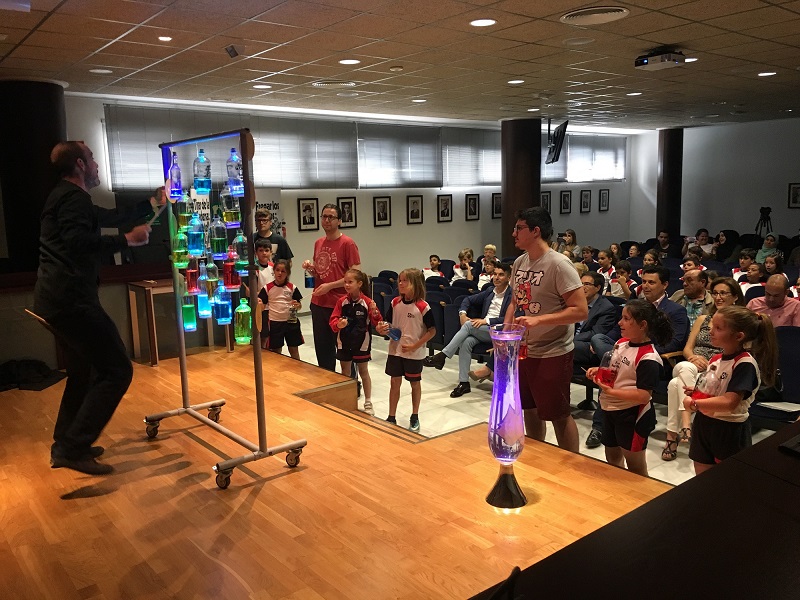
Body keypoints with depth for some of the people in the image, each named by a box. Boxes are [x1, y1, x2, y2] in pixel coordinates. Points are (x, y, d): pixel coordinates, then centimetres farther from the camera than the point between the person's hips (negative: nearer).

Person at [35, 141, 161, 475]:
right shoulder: (74, 197, -10)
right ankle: (74, 448, -8)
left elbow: (114, 218, 33)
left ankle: (64, 446, 28)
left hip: (57, 299, 11)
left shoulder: (65, 197, 23)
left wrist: (153, 203, 41)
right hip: (71, 299, -11)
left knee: (84, 372, 21)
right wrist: (128, 240, -18)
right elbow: (78, 242, -28)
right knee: (116, 370, -8)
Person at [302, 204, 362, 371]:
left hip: (339, 305, -6)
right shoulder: (318, 243, 11)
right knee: (322, 348, 15)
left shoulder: (347, 243, -10)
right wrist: (311, 267, 0)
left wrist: (330, 286, -17)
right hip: (318, 304, 7)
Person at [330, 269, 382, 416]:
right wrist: (338, 324, -26)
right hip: (344, 342, 2)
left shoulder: (367, 302, -11)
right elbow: (333, 320, -4)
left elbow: (376, 323, -8)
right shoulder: (342, 301, -5)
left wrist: (374, 312, -27)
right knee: (345, 373, 14)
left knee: (364, 372, 12)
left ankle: (368, 403, 23)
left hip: (362, 343, -2)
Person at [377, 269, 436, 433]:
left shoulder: (423, 306, -16)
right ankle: (391, 417, 22)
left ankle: (415, 417, 29)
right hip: (395, 350, 4)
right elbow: (388, 324, 6)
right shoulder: (395, 303, -2)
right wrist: (382, 329, -17)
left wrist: (415, 346, -16)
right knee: (394, 382, 11)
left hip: (414, 353, -4)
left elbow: (432, 330, -12)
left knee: (415, 383, 13)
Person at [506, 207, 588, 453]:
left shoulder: (559, 264, -17)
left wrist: (538, 320, -28)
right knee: (530, 409, 19)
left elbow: (580, 311, -21)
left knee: (559, 415, 4)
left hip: (552, 353, -7)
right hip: (522, 350, 7)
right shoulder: (519, 263, 6)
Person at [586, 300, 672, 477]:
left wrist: (610, 391, -30)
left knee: (634, 464, 9)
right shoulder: (621, 343, 1)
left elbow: (644, 396, -28)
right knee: (612, 456, 24)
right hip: (610, 409, 9)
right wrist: (599, 371, -2)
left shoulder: (648, 359, -24)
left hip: (631, 416, -9)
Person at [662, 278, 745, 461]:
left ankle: (673, 435, -34)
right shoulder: (703, 319, 24)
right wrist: (694, 357, -5)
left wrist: (710, 364, -16)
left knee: (675, 384, -35)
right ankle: (685, 423, -38)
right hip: (691, 369, 4)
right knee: (684, 367, -36)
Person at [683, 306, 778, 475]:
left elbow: (729, 402, -27)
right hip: (703, 423, 7)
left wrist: (694, 404, -22)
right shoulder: (716, 359, 3)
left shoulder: (745, 364, -19)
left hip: (730, 430, -7)